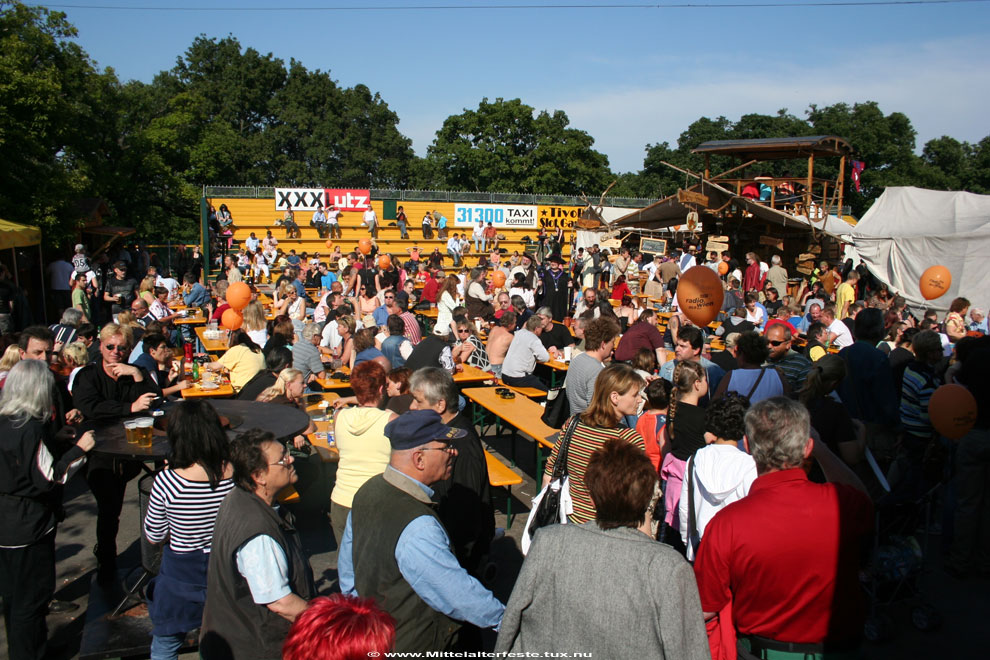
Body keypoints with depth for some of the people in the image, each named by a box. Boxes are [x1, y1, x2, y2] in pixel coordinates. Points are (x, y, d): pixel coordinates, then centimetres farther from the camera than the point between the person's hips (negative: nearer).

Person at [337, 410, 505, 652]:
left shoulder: (368, 490, -7)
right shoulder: (417, 529, -34)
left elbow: (346, 570, 6)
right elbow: (457, 594, -26)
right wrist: (503, 618, -11)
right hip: (410, 646, -8)